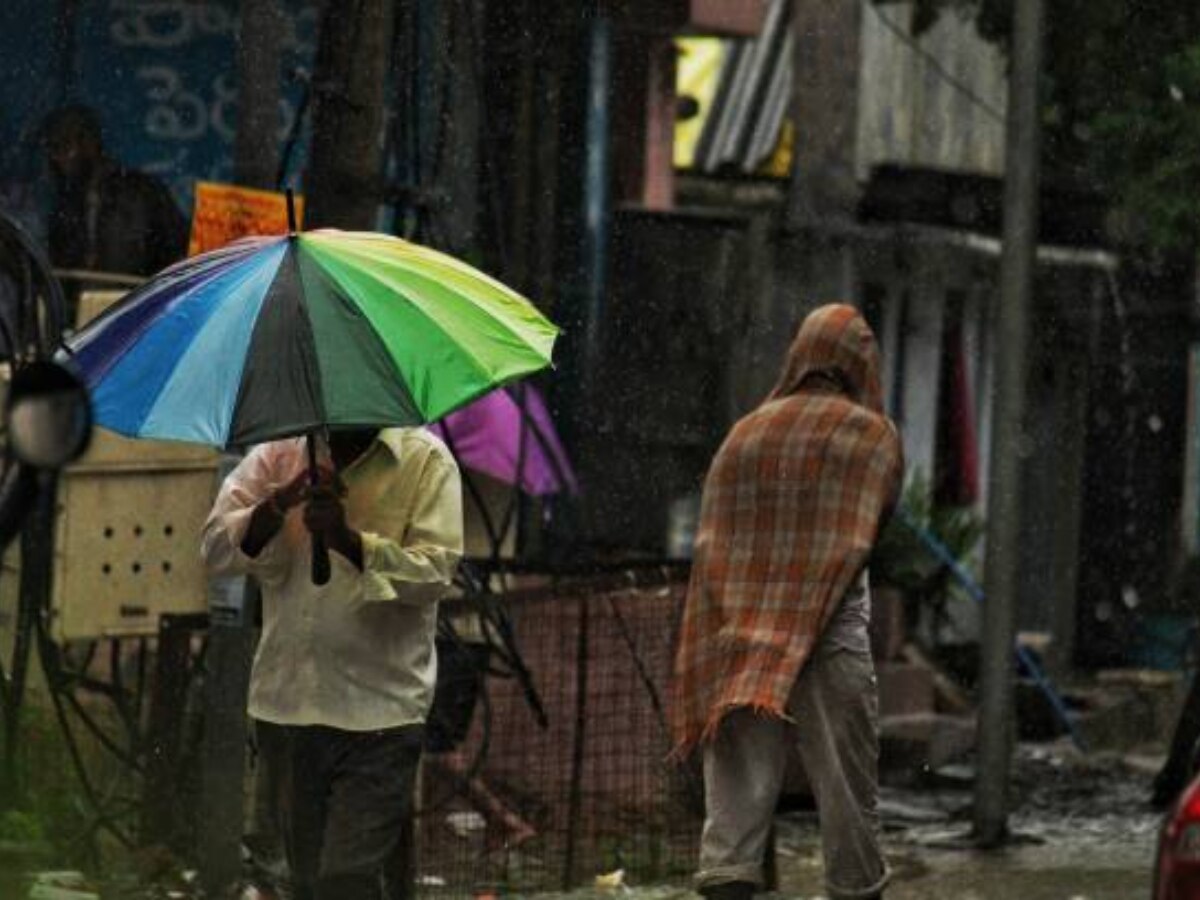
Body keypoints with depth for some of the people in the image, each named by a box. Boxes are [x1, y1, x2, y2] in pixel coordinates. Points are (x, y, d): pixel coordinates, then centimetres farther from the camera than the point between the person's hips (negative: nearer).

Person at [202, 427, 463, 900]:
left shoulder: (425, 460, -1)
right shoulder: (279, 452, 9)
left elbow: (436, 569, -12)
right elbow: (216, 549, 2)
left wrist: (349, 540, -25)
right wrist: (280, 503, -16)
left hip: (376, 711, -5)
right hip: (287, 698, 5)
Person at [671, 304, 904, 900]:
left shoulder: (747, 432, 7)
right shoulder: (872, 435, 0)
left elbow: (712, 542, 5)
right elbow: (875, 523, 4)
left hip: (740, 638, 3)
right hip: (830, 642, -3)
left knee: (738, 785, 0)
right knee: (845, 784, 7)